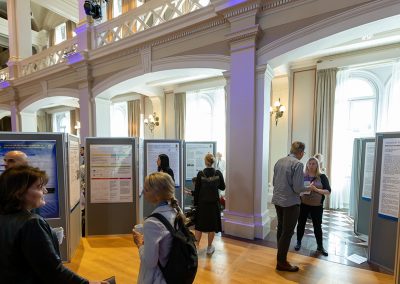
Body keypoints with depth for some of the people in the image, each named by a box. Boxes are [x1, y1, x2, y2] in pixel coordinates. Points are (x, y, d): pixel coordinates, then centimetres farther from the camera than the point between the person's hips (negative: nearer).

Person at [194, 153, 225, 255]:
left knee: (199, 225, 13)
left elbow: (196, 190, -6)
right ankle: (209, 248, 24)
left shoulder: (200, 174, -11)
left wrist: (195, 203, 4)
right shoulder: (218, 173, -8)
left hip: (202, 203, 0)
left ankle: (196, 246, 19)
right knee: (212, 225, 13)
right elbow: (222, 187, 2)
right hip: (214, 203, 1)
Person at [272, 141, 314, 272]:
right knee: (288, 232, 6)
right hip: (290, 202, -7)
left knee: (281, 228, 21)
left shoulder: (279, 161, 4)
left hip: (277, 200, 7)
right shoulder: (298, 164, -17)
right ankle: (281, 262, 17)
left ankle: (280, 256, 37)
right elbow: (298, 188, -18)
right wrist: (308, 188, 1)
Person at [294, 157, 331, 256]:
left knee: (317, 226, 10)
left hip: (317, 206, -1)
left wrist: (316, 189, -21)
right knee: (301, 224, 10)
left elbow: (328, 191, -8)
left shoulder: (322, 177, -3)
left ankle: (320, 246, 31)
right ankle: (298, 242, 28)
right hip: (303, 204, 1)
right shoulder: (302, 176, -1)